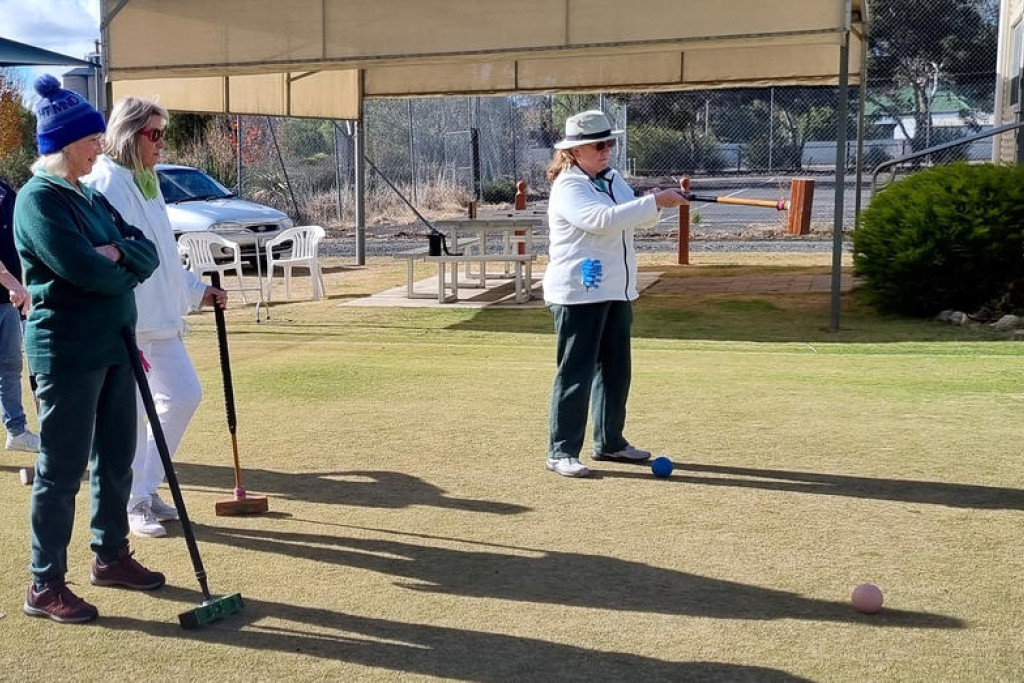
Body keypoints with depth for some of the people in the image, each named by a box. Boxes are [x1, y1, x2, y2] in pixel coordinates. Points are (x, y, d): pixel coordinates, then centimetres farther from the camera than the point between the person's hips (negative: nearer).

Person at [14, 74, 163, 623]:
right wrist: (123, 270, -4)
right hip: (67, 353, -8)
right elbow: (83, 269, -23)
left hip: (114, 346, 9)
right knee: (62, 469, -2)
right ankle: (45, 586, 8)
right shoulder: (38, 199, -13)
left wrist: (117, 254, -14)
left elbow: (147, 254, 7)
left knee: (115, 459, 16)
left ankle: (111, 556, 31)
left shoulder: (90, 196, 14)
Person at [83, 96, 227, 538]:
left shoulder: (146, 183, 15)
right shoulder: (106, 184, -15)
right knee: (133, 412, -2)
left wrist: (198, 291, 22)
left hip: (160, 319, 10)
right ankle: (132, 504, 14)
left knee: (185, 394, 10)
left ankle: (147, 490, 23)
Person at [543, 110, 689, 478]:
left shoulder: (613, 179, 13)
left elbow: (638, 220, 17)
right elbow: (603, 219, -29)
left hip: (617, 292, 9)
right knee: (576, 373, -5)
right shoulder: (568, 188, -14)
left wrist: (660, 201, -4)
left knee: (616, 369, 15)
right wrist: (655, 201, -28)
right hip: (578, 295, -9)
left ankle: (610, 441, 28)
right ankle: (561, 451, 2)